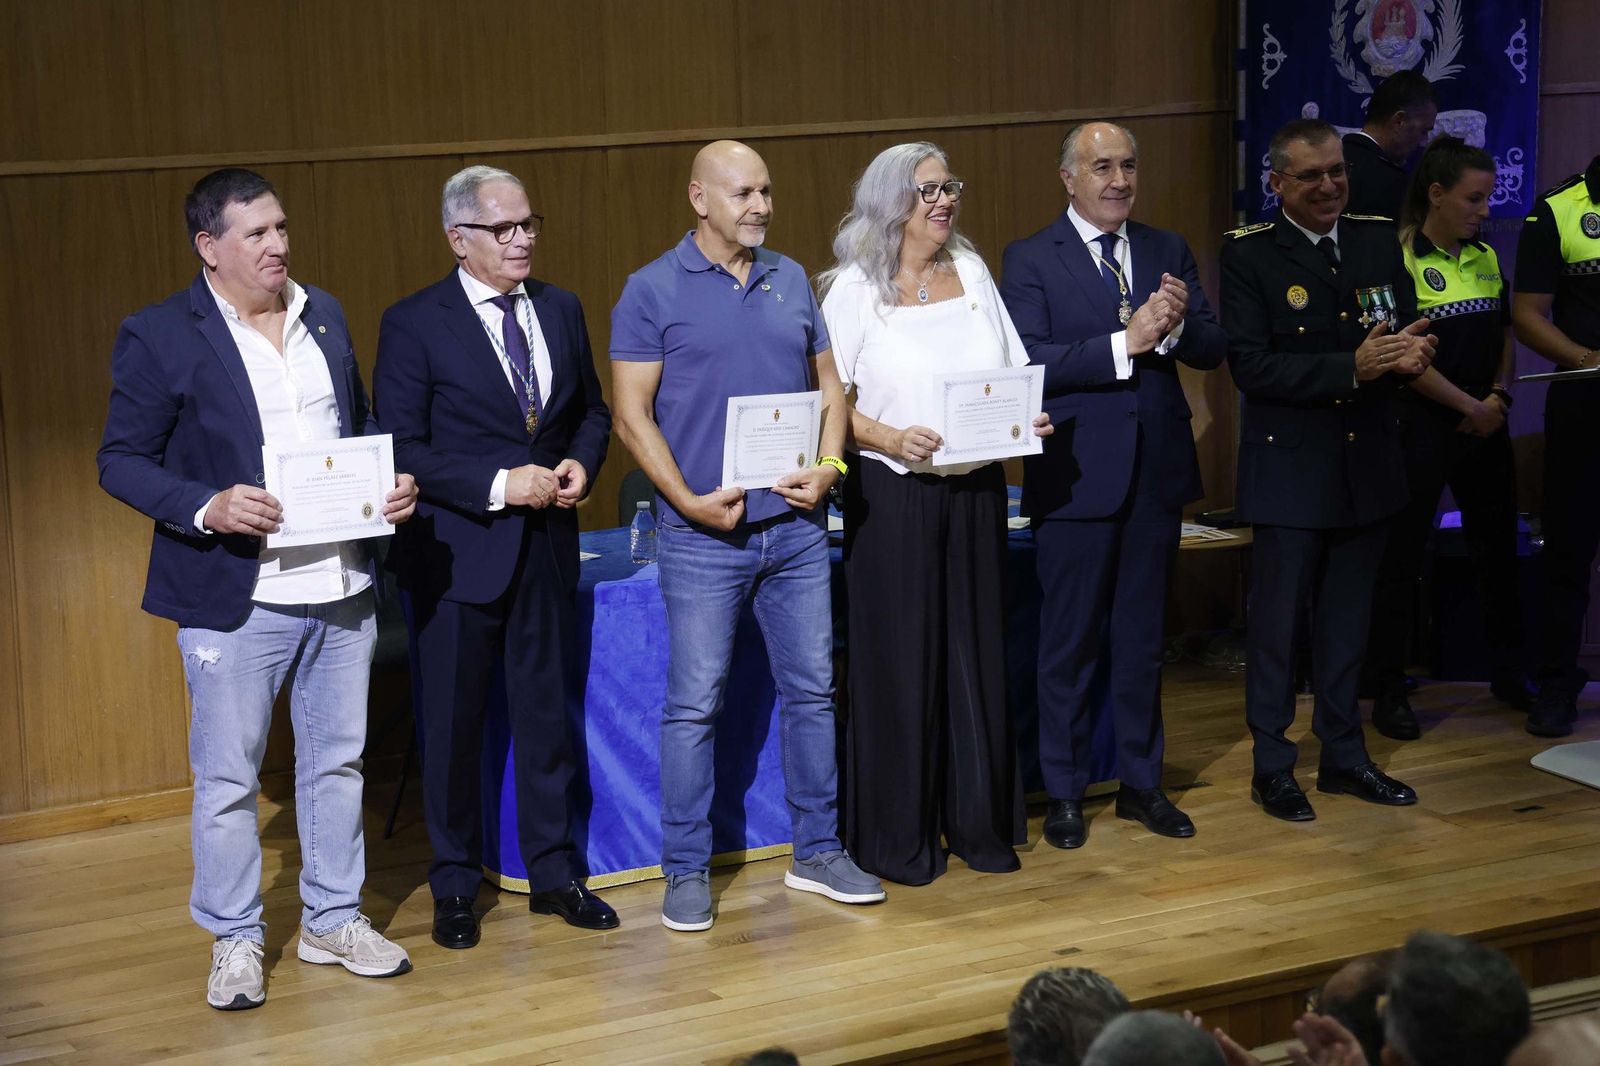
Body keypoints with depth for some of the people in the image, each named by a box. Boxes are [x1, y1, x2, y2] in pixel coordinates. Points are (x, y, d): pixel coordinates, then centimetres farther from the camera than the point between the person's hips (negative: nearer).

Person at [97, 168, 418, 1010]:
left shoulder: (324, 316, 9)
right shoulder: (159, 336, -8)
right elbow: (121, 461, -8)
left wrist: (392, 482, -1)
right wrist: (207, 507, -23)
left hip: (341, 587, 5)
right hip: (236, 597, -5)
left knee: (338, 761, 15)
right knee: (226, 780, 5)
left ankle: (333, 919, 29)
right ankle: (234, 942, 19)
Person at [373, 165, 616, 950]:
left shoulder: (560, 310, 7)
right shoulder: (414, 324, -9)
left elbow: (592, 410, 16)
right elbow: (402, 449, -13)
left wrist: (581, 462, -5)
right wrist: (499, 485, -20)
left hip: (547, 545, 4)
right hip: (459, 552, -4)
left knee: (546, 710, 12)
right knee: (453, 722, 6)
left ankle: (553, 872, 24)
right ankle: (454, 886, 20)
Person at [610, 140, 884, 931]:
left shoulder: (790, 281, 9)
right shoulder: (652, 292, -5)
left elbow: (827, 385, 13)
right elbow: (633, 416, -7)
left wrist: (827, 467, -4)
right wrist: (690, 501, -16)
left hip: (796, 527, 5)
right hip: (703, 533, -4)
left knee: (811, 689, 10)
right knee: (694, 703, 0)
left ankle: (817, 851, 23)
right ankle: (685, 871, 10)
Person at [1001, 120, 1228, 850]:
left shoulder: (1168, 252, 8)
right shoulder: (1031, 260, -6)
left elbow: (1213, 352, 2)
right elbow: (1029, 363, -18)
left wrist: (1180, 325, -19)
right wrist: (1125, 343, -25)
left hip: (1156, 472, 4)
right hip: (1077, 478, -4)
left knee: (1143, 638, 14)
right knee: (1070, 643, 6)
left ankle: (1140, 783, 26)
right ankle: (1064, 792, 17)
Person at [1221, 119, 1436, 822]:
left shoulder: (1378, 241, 6)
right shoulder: (1248, 254, -10)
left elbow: (1407, 331, 6)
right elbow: (1251, 366, -17)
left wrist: (1407, 352, -19)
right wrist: (1352, 368, -25)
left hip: (1366, 465, 5)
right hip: (1290, 467, -5)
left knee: (1347, 619, 16)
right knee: (1276, 620, 3)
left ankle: (1344, 755, 29)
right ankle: (1272, 768, 15)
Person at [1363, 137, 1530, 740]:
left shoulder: (1486, 258, 11)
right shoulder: (1398, 259, -10)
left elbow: (1504, 335, 16)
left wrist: (1499, 398, -2)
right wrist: (1469, 406, -11)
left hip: (1485, 425, 7)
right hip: (1422, 425, -6)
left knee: (1498, 549, 12)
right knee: (1401, 558, -2)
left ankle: (1509, 672, 26)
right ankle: (1388, 690, 6)